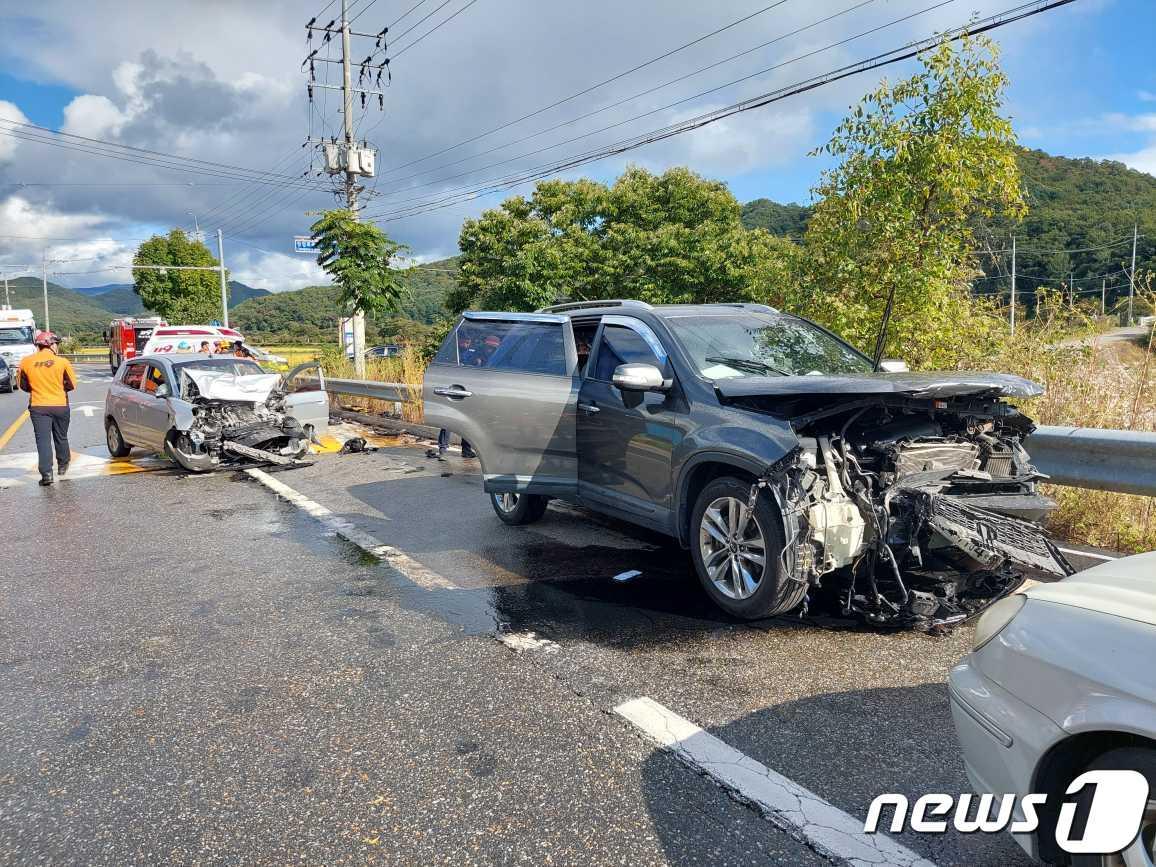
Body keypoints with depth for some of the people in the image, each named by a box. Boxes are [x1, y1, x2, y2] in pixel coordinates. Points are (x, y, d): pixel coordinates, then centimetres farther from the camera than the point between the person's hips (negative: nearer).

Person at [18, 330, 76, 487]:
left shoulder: (26, 362, -3)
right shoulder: (62, 362, -9)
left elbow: (23, 386, 7)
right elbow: (72, 385, -3)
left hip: (38, 406, 0)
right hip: (60, 405, 0)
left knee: (43, 440, -2)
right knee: (61, 437, 19)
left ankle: (46, 473, -12)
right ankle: (62, 465, 35)